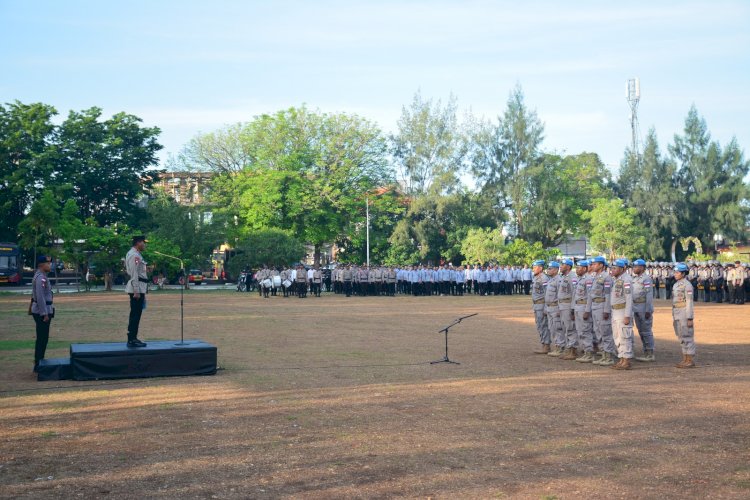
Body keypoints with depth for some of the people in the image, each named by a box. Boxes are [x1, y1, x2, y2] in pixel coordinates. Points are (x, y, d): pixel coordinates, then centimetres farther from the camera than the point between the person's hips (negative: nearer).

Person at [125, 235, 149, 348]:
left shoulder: (136, 254, 17)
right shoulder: (134, 255, -14)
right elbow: (134, 274, -20)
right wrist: (136, 291, -22)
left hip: (139, 288, 10)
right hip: (137, 288, -10)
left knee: (135, 314, 13)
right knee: (135, 314, -8)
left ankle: (133, 338, 18)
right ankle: (132, 340, -5)